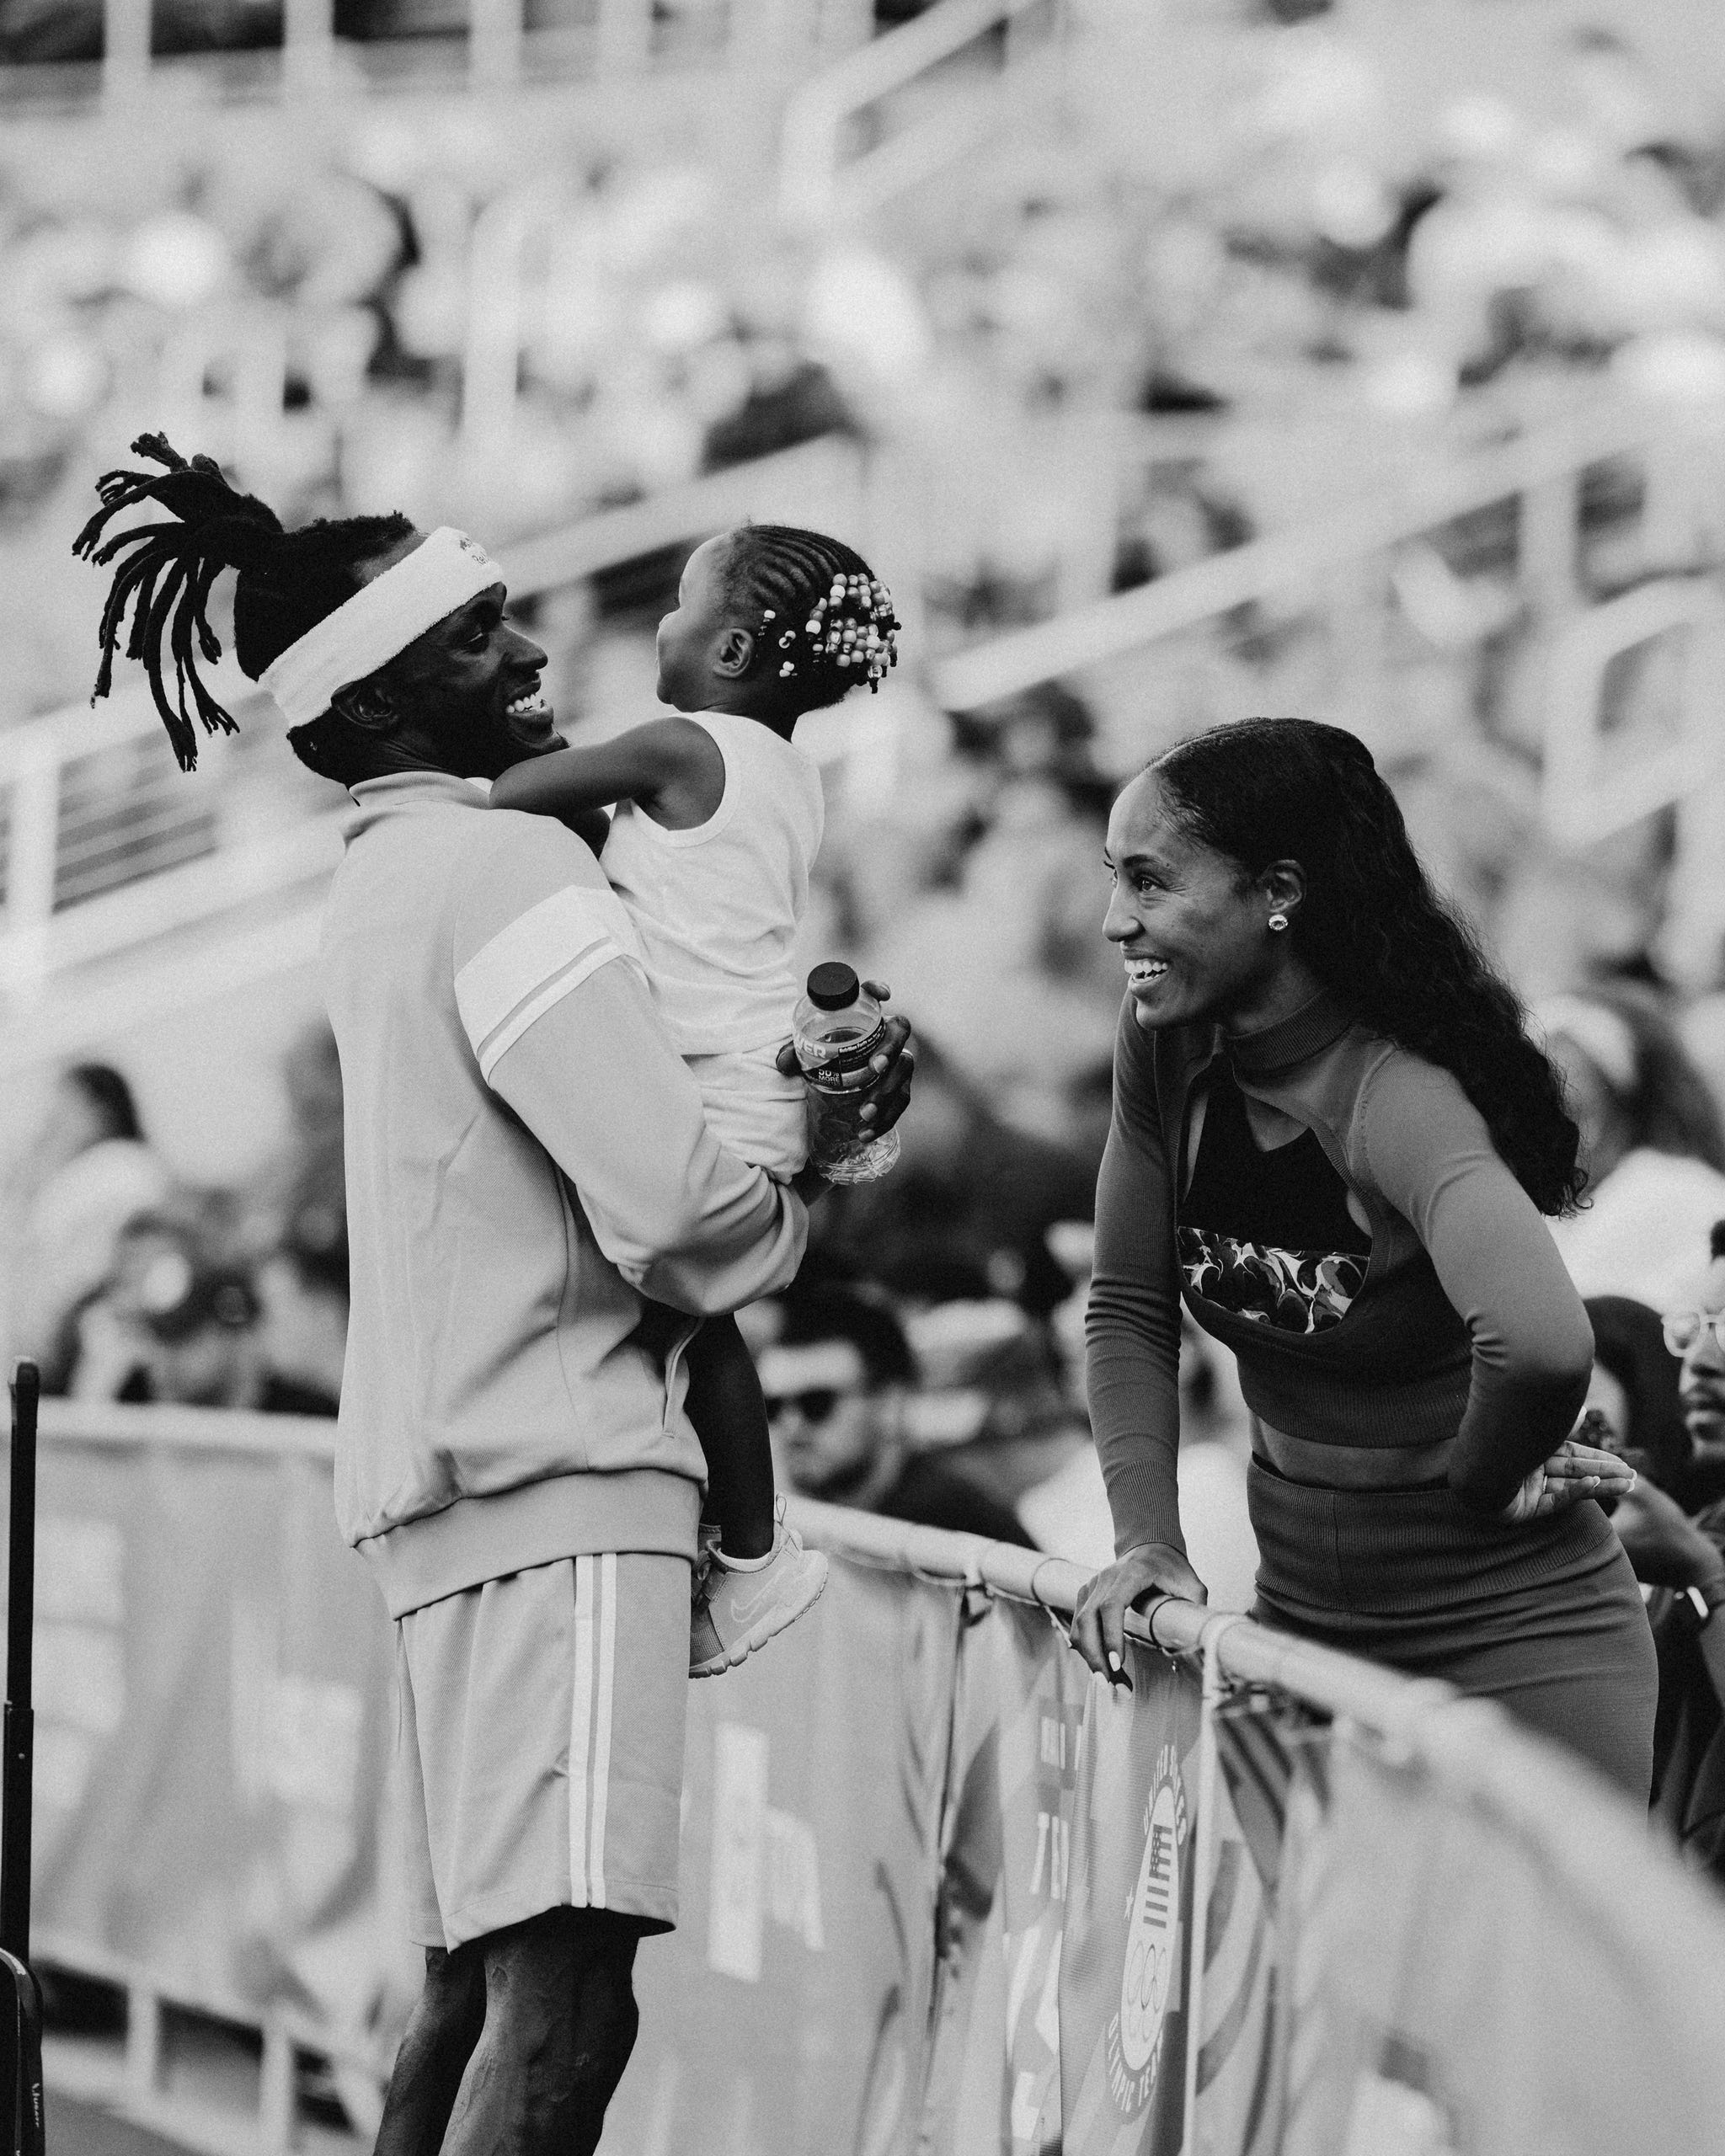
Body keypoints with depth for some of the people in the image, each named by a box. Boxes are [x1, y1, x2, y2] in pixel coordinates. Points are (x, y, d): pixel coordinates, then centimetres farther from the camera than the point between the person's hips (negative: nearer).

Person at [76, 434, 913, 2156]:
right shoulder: (510, 869, -11)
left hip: (446, 1475, 10)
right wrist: (785, 1213, 5)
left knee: (476, 1984, 13)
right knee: (563, 1994, -18)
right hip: (558, 1474, -10)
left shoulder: (388, 879, 19)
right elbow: (670, 1209, -17)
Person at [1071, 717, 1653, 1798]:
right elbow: (1131, 1308, 5)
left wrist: (1484, 1480, -26)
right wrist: (1148, 1538, -7)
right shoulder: (1168, 1055, -4)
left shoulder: (1400, 1099, -27)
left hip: (1517, 1643, -7)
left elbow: (1541, 1343, -44)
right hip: (1305, 1620, 7)